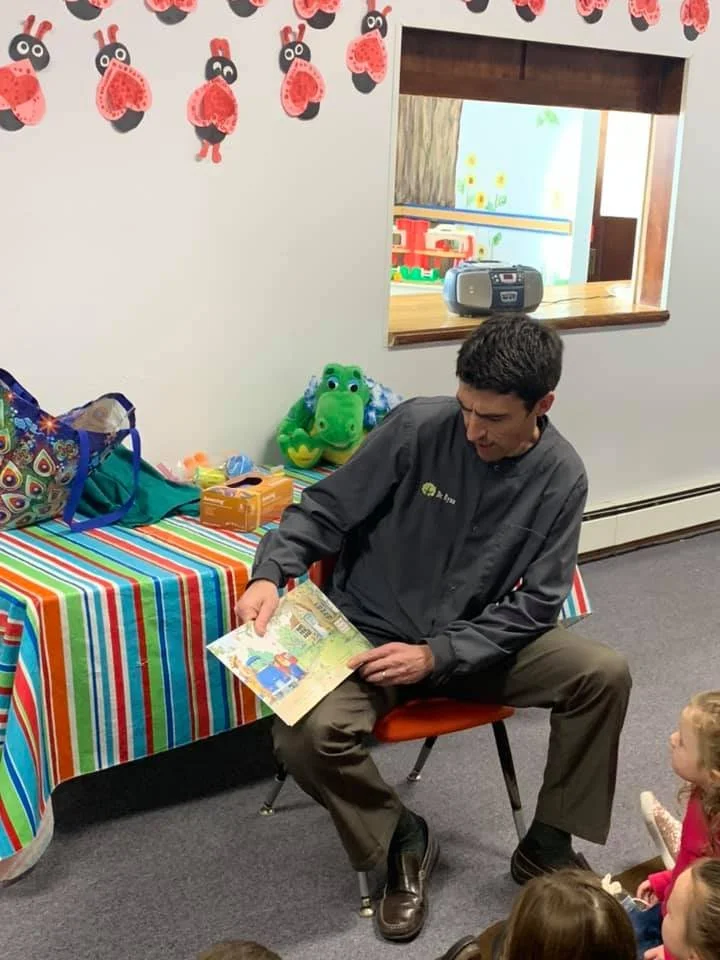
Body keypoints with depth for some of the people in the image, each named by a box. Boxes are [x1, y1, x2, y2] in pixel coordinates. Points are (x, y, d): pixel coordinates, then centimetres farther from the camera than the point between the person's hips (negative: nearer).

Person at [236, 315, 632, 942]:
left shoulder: (561, 478, -10)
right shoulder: (418, 427, -16)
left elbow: (536, 603, -9)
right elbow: (325, 510, -7)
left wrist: (437, 655, -22)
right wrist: (271, 573, -26)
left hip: (475, 646, 2)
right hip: (369, 636, -1)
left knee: (604, 675, -18)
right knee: (304, 736, -29)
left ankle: (547, 847, 3)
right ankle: (404, 837, 1)